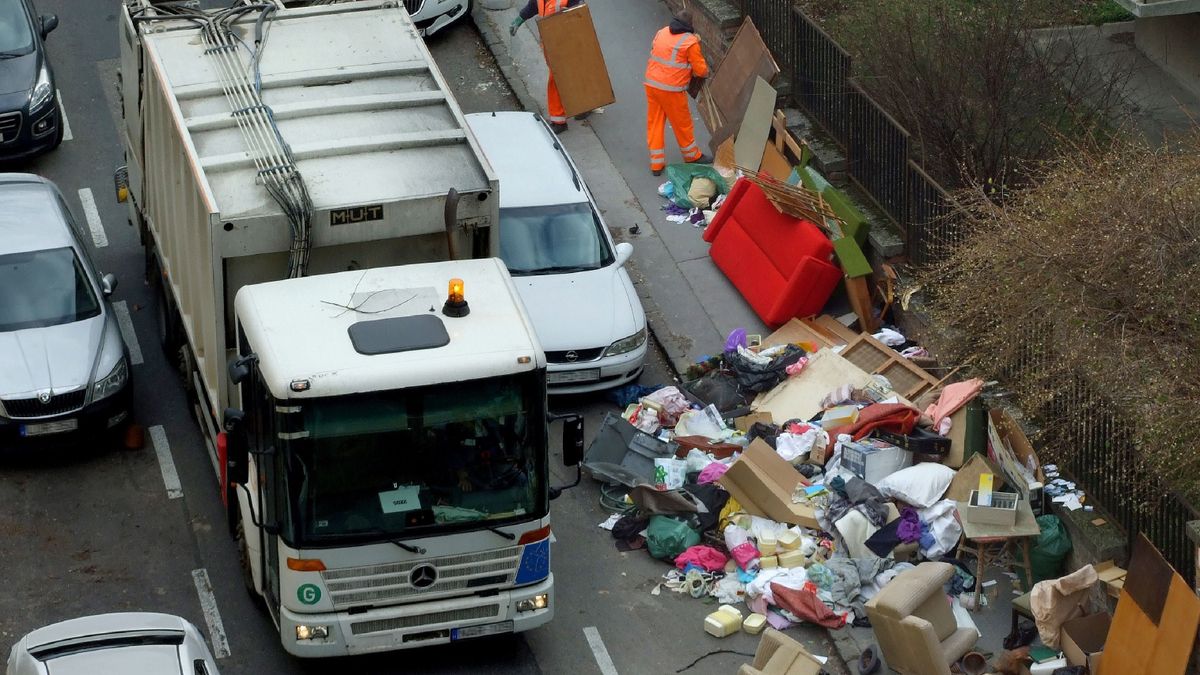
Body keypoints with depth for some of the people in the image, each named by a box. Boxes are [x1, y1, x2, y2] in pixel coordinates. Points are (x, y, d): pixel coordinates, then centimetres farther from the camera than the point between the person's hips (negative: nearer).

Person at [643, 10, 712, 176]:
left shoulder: (662, 32, 7)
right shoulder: (690, 41, -11)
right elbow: (701, 70, -8)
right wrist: (705, 72, 17)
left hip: (651, 84, 6)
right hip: (671, 89, -6)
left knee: (654, 123, 14)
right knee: (682, 123, 14)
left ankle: (656, 163, 19)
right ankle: (692, 156, 32)